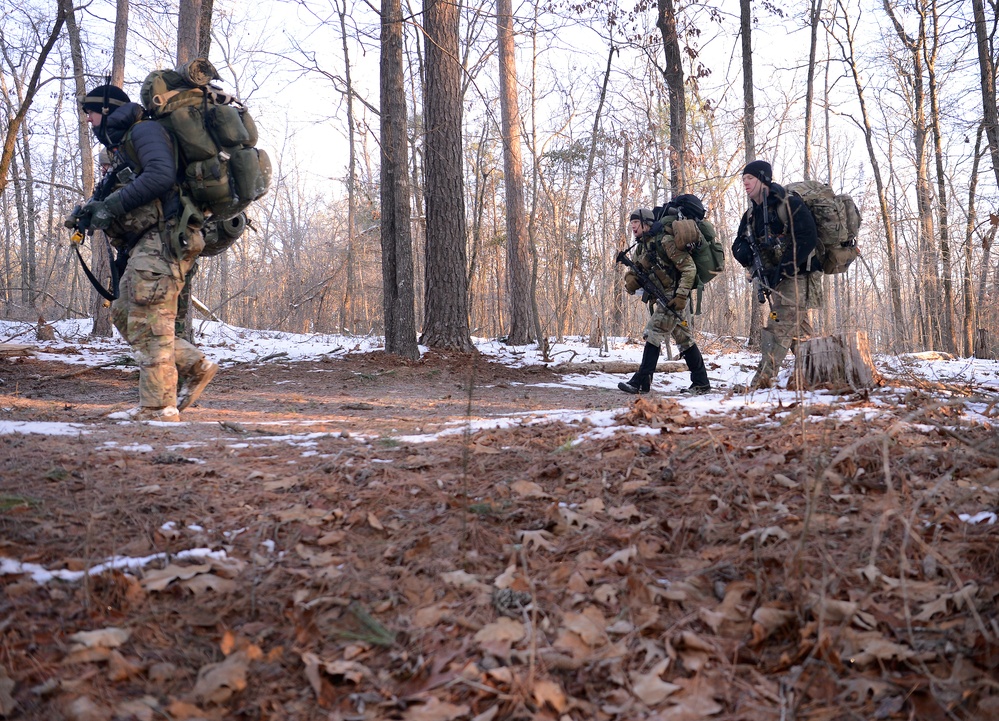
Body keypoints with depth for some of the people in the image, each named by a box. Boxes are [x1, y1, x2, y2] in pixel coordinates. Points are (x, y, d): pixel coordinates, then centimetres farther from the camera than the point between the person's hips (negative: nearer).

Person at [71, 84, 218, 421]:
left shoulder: (144, 131, -3)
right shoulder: (120, 147, 27)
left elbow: (161, 175, -21)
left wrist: (113, 204, -18)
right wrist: (93, 210, 6)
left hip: (163, 238, -10)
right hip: (145, 243, 10)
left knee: (148, 322, -12)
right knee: (125, 316, 10)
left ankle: (158, 407, -9)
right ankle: (196, 366, 11)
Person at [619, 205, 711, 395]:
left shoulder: (663, 240, -17)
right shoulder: (642, 246, 10)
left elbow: (689, 268, -19)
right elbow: (636, 270, 16)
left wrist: (681, 296, -23)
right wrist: (631, 280, -9)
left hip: (673, 296, -10)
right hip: (663, 296, 10)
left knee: (653, 334, -12)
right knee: (683, 339, 11)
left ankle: (642, 381, -9)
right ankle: (701, 383, 17)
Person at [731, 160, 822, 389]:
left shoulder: (789, 204, -15)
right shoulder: (751, 214, 10)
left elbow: (806, 240, -23)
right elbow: (739, 244, 13)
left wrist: (782, 270, -25)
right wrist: (746, 254, -12)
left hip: (797, 274, -9)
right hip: (776, 277, 9)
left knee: (780, 327, -15)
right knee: (797, 328, 14)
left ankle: (763, 379, -20)